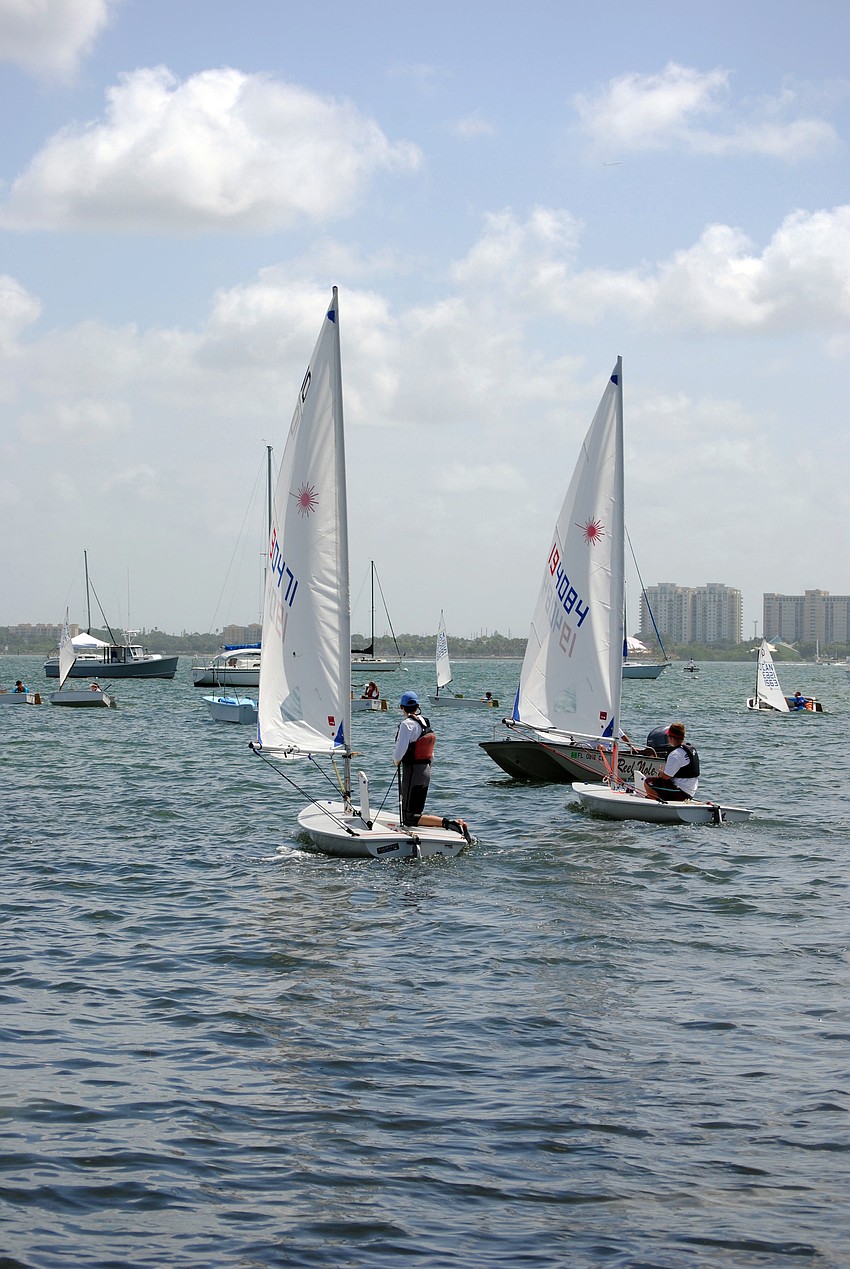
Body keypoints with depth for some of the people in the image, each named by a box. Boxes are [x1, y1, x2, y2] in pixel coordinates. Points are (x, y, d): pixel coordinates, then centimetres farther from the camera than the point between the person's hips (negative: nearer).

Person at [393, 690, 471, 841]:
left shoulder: (407, 724, -16)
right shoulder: (425, 722, 9)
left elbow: (400, 751, -23)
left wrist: (396, 761, -2)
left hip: (412, 772, -8)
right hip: (426, 770, 8)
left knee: (409, 819, -7)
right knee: (416, 813, 18)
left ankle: (449, 823, -24)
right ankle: (456, 823, 3)